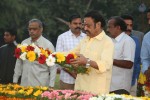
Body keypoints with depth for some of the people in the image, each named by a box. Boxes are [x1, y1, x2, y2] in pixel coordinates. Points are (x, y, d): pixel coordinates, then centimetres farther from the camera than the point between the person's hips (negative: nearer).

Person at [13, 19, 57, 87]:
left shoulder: (48, 45, -2)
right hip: (24, 84, 4)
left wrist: (51, 86, -8)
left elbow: (53, 67, -3)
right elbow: (19, 63, 16)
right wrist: (15, 80, 13)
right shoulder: (24, 43, 10)